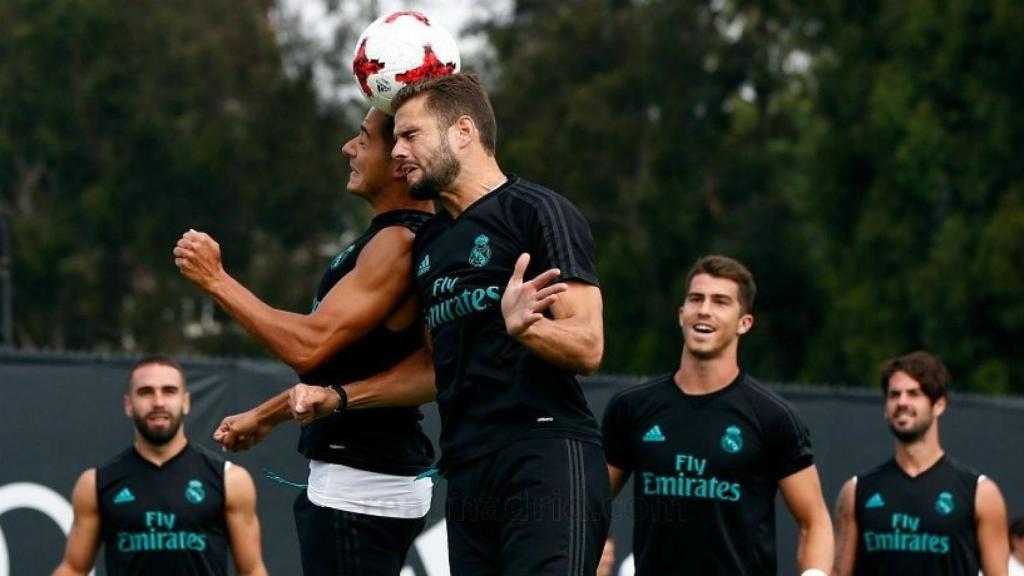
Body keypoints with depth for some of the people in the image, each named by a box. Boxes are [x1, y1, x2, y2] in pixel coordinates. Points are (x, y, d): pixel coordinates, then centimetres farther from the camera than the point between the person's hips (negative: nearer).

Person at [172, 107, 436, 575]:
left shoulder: (398, 243, -19)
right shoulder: (389, 238, 14)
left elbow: (309, 346, -25)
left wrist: (216, 280, -17)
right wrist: (265, 416, 28)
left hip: (360, 490, -11)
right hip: (351, 479, 11)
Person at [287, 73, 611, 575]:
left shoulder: (536, 212, -3)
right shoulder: (430, 242, 21)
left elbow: (587, 348, -11)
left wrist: (525, 328, -31)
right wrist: (337, 398, 21)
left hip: (546, 461, -8)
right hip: (469, 473, 8)